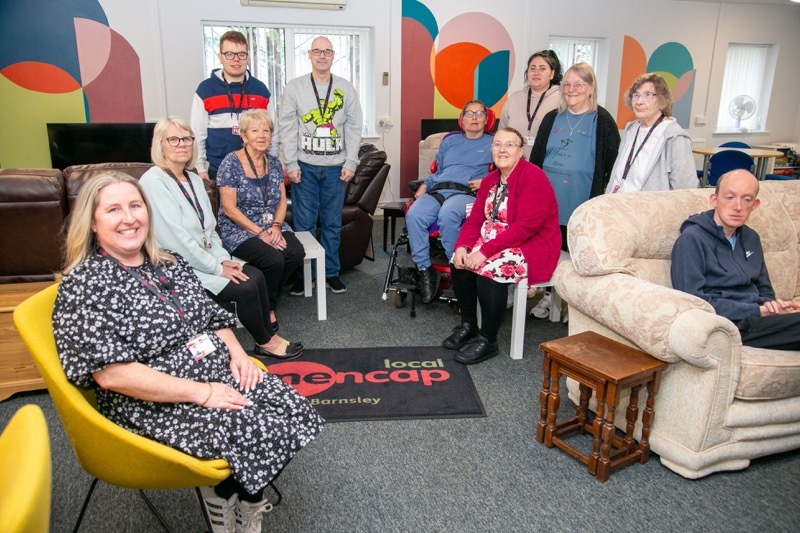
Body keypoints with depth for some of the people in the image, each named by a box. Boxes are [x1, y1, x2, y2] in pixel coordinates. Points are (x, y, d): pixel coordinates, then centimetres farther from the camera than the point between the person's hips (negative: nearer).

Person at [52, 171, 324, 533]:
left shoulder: (170, 263, 11)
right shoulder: (84, 285, -11)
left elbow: (215, 318, 17)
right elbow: (113, 374, -19)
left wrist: (238, 354, -4)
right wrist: (200, 392, -21)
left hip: (220, 375, 7)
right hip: (153, 404, -7)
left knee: (293, 409, -12)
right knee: (255, 433, -24)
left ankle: (231, 492, 9)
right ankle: (224, 496, 7)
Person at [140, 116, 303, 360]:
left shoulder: (194, 179, 10)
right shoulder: (154, 182, -17)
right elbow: (175, 238, -22)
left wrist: (224, 258, -2)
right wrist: (217, 268, -17)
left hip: (204, 257, 8)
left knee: (256, 275, -9)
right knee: (246, 288, -16)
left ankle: (268, 328, 7)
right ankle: (264, 343, 5)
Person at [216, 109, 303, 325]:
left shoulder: (274, 163, 10)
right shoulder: (231, 163, -8)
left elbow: (282, 201, 10)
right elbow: (229, 209, -13)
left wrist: (276, 226, -10)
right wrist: (261, 233, -18)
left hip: (272, 226, 6)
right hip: (239, 230, -5)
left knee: (296, 253, -24)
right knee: (274, 259, -30)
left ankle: (266, 299, 1)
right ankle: (267, 308, -1)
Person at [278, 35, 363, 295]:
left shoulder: (346, 89, 7)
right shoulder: (294, 87, 3)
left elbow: (354, 127, 5)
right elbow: (287, 128, 0)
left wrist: (351, 163, -2)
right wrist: (291, 164, -7)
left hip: (335, 167, 1)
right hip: (304, 166, -1)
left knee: (332, 223, 7)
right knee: (303, 224, 2)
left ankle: (331, 272, 18)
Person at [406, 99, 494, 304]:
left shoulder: (493, 144, 19)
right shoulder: (450, 141, 31)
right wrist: (424, 185, 12)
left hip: (466, 193, -4)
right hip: (437, 190, 4)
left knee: (447, 215, -40)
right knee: (413, 216, -29)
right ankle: (425, 270, -22)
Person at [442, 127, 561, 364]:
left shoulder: (534, 177, -16)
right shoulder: (490, 180, 9)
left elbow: (525, 227, -25)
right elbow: (475, 219, 5)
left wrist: (485, 251, -29)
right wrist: (462, 246, -15)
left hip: (533, 246, -7)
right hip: (496, 242, 8)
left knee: (489, 269, -30)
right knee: (459, 263, -13)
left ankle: (487, 341, -14)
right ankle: (468, 326, 5)